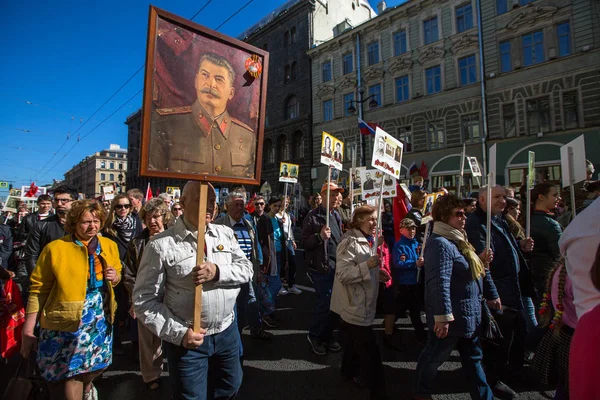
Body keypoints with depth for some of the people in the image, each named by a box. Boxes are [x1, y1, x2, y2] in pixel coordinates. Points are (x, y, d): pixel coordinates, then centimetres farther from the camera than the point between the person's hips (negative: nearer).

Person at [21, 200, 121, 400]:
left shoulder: (110, 246, 2)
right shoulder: (55, 248, -11)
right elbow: (38, 290, -6)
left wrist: (115, 277, -8)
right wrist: (28, 331, -5)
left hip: (101, 321, 4)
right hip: (66, 325, -4)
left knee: (96, 366, 19)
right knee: (68, 376, 3)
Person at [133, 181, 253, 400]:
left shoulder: (225, 233, -1)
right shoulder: (162, 244, -15)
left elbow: (246, 268, -3)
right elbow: (144, 300, -12)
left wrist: (218, 272, -22)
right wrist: (179, 333, -17)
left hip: (227, 332, 5)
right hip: (188, 339, -4)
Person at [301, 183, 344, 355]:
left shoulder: (337, 216, 14)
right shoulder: (313, 216, -9)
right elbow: (305, 243, -12)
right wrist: (320, 236, -27)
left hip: (337, 265, 7)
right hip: (322, 267, -7)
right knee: (325, 303, -4)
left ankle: (327, 335, 29)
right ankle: (314, 336, 20)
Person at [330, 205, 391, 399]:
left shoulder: (367, 240, 10)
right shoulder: (350, 242, -22)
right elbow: (343, 274, -28)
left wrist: (377, 272, 4)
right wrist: (368, 265, -34)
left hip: (362, 303, 10)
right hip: (354, 304, -10)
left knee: (355, 340, 25)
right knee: (369, 349, -3)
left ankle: (350, 371, 44)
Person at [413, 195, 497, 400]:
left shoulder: (458, 239, 10)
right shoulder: (440, 244, -24)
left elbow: (473, 271, 22)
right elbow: (439, 283, -29)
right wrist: (442, 316, -30)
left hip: (468, 314, 10)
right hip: (451, 316, -10)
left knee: (473, 356, 21)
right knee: (435, 355, 9)